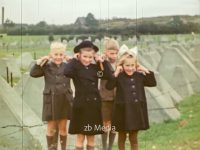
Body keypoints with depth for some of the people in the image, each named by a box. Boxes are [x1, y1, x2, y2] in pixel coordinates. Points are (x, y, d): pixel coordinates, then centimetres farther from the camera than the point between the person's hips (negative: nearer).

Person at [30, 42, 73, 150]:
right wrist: (39, 62, -18)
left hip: (65, 100, 2)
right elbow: (33, 73, -9)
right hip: (51, 100, -1)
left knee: (63, 127, 11)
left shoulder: (67, 66, 3)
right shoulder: (46, 66, -2)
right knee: (51, 128, 8)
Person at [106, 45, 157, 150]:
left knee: (134, 138, 13)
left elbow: (153, 83, 4)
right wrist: (116, 73, -25)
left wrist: (146, 71, -4)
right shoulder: (119, 77, -9)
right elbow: (109, 86, -21)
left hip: (136, 110, 3)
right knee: (122, 137, 14)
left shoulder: (139, 76, 3)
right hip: (123, 111, -3)